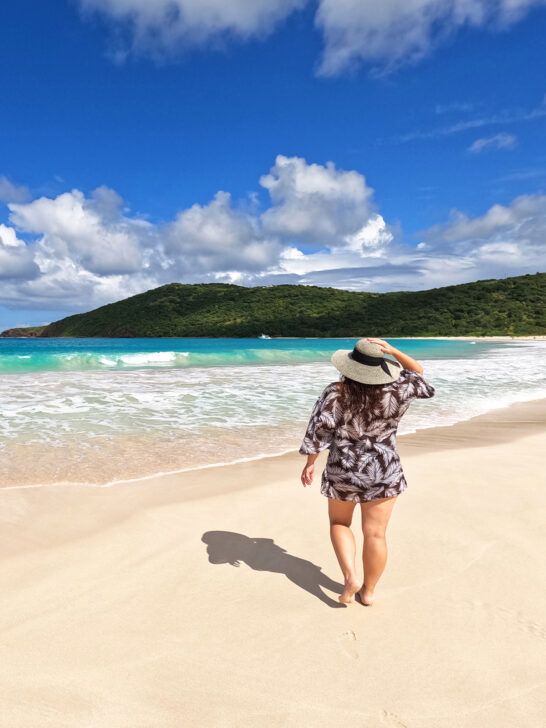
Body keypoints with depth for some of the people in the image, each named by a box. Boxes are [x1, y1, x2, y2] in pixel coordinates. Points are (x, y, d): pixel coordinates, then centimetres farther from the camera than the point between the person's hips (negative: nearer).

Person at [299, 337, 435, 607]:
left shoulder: (335, 393, -14)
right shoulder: (397, 392, -10)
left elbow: (319, 430, -13)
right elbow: (419, 374, 9)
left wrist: (310, 463, -2)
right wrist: (393, 351, -3)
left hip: (342, 472, -1)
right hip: (384, 472, 1)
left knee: (339, 523, 22)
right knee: (375, 533, 13)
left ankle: (350, 577, 8)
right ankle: (368, 591, 25)